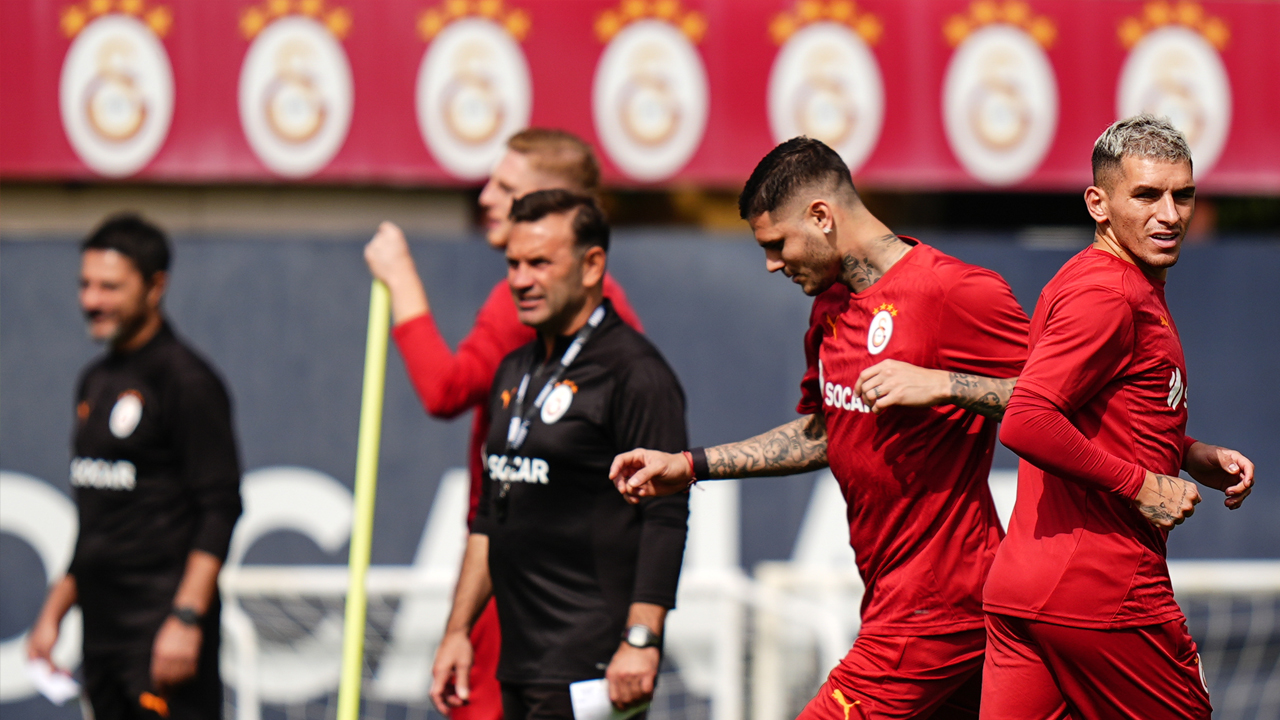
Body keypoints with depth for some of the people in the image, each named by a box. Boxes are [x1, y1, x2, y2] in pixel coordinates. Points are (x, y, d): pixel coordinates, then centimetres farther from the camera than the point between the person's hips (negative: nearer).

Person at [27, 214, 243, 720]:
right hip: (103, 630, 8)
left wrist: (186, 619, -21)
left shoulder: (185, 380, -8)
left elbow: (220, 509, -14)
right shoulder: (95, 380, 18)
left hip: (161, 632, -8)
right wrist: (54, 611, 22)